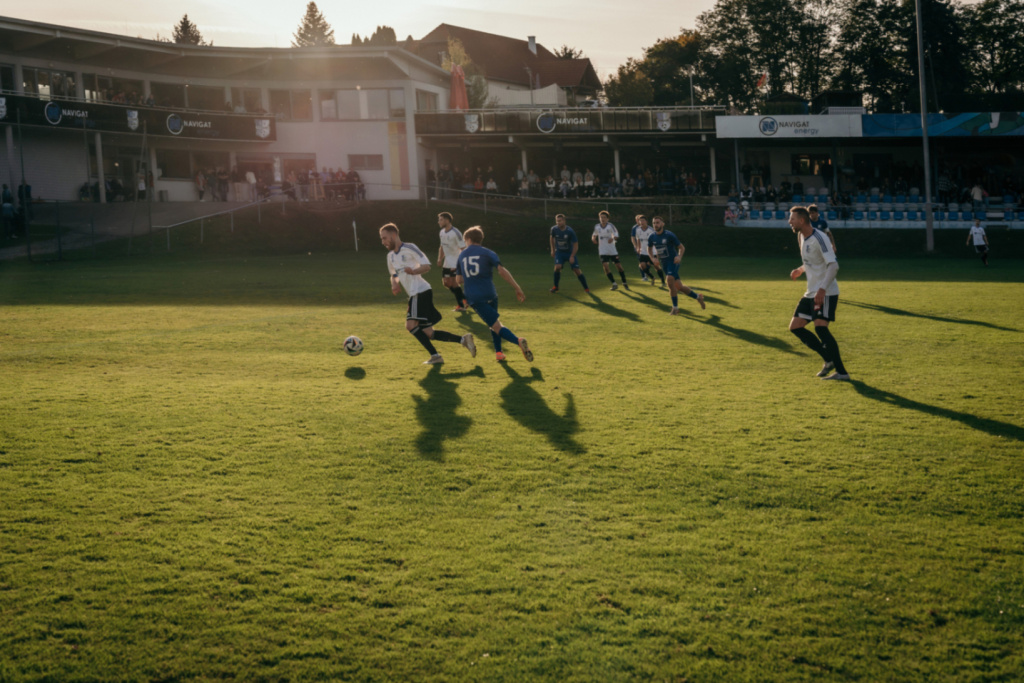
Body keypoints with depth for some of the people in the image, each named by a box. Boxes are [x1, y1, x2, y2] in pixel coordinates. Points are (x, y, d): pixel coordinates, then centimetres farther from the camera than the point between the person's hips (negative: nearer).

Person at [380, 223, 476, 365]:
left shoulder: (409, 248, -7)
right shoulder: (391, 256, 18)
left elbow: (427, 265, -11)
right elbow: (394, 274, 30)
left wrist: (413, 271, -29)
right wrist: (395, 284, 8)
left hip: (421, 292, -9)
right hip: (414, 295, 9)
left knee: (411, 325, -21)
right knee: (428, 333, 4)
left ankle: (435, 355, -17)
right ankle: (463, 339, 9)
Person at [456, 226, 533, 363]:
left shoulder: (462, 255, 15)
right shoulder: (487, 253, 4)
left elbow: (459, 280, 21)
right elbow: (502, 270, -11)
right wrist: (517, 288, -10)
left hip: (474, 297, 0)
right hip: (490, 294, 0)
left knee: (496, 326, -7)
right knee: (494, 323, 25)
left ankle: (518, 341, -32)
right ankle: (498, 351, 14)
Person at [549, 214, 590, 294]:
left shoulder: (570, 231, -22)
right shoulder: (554, 229, -13)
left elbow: (575, 245, -14)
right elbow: (552, 238, 10)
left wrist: (572, 256, -18)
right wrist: (553, 250, 12)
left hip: (570, 252, -2)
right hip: (559, 252, 2)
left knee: (577, 270, -6)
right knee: (557, 267, -22)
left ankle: (586, 288, 8)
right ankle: (555, 286, -1)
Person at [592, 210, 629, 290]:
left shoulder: (610, 225, -8)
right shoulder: (597, 227, 1)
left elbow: (616, 234, -11)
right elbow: (594, 235, 16)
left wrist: (613, 238, -33)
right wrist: (593, 238, -7)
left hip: (612, 250, -1)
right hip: (603, 250, 2)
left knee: (619, 266, 1)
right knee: (605, 266, -14)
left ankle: (624, 283, 21)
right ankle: (614, 284, -2)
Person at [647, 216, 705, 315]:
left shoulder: (669, 235, -12)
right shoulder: (652, 238, 2)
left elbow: (682, 247, -3)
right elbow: (649, 249, 22)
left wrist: (679, 256, -22)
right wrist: (654, 258, 4)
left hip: (673, 262, -5)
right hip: (664, 264, 5)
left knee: (670, 280, -27)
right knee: (678, 286, 7)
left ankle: (675, 308, -18)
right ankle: (698, 297, 29)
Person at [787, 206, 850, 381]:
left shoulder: (819, 238, -17)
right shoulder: (801, 237, 11)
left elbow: (833, 265, -25)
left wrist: (822, 289, -34)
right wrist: (800, 270, 13)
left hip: (826, 293, -10)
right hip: (811, 293, 10)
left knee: (820, 326, -22)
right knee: (795, 326, 6)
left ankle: (841, 372, -16)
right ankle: (829, 360, 13)